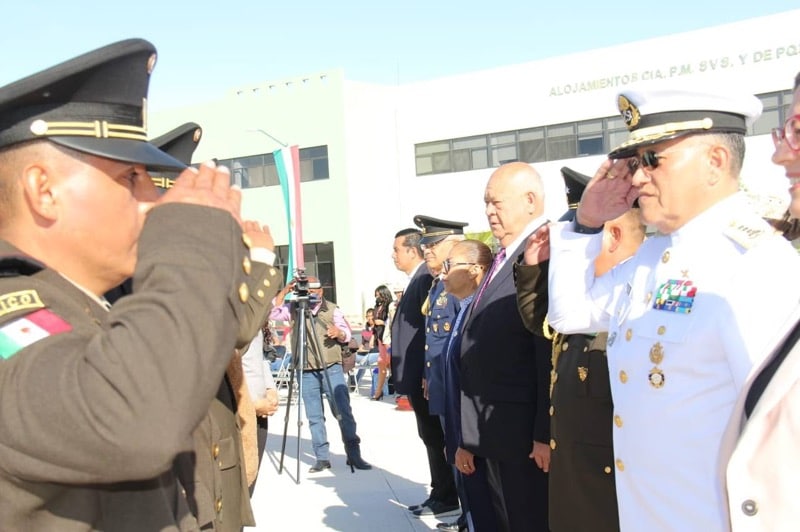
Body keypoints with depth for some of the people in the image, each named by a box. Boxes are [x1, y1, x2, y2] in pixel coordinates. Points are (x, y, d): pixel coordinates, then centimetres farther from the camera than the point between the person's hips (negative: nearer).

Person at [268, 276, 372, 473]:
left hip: (332, 368, -1)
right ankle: (322, 457, 12)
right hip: (306, 372, 1)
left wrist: (339, 333, -23)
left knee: (344, 411, -3)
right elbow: (272, 313, -4)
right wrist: (285, 291, -10)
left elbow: (347, 335, 0)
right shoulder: (294, 309, 7)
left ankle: (354, 454, 4)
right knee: (314, 417, 5)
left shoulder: (333, 309, 4)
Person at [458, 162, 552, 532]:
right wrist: (469, 434, 15)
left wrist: (546, 434, -21)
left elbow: (551, 353, -21)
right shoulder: (503, 260, 16)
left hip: (525, 433, -9)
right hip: (492, 432, 9)